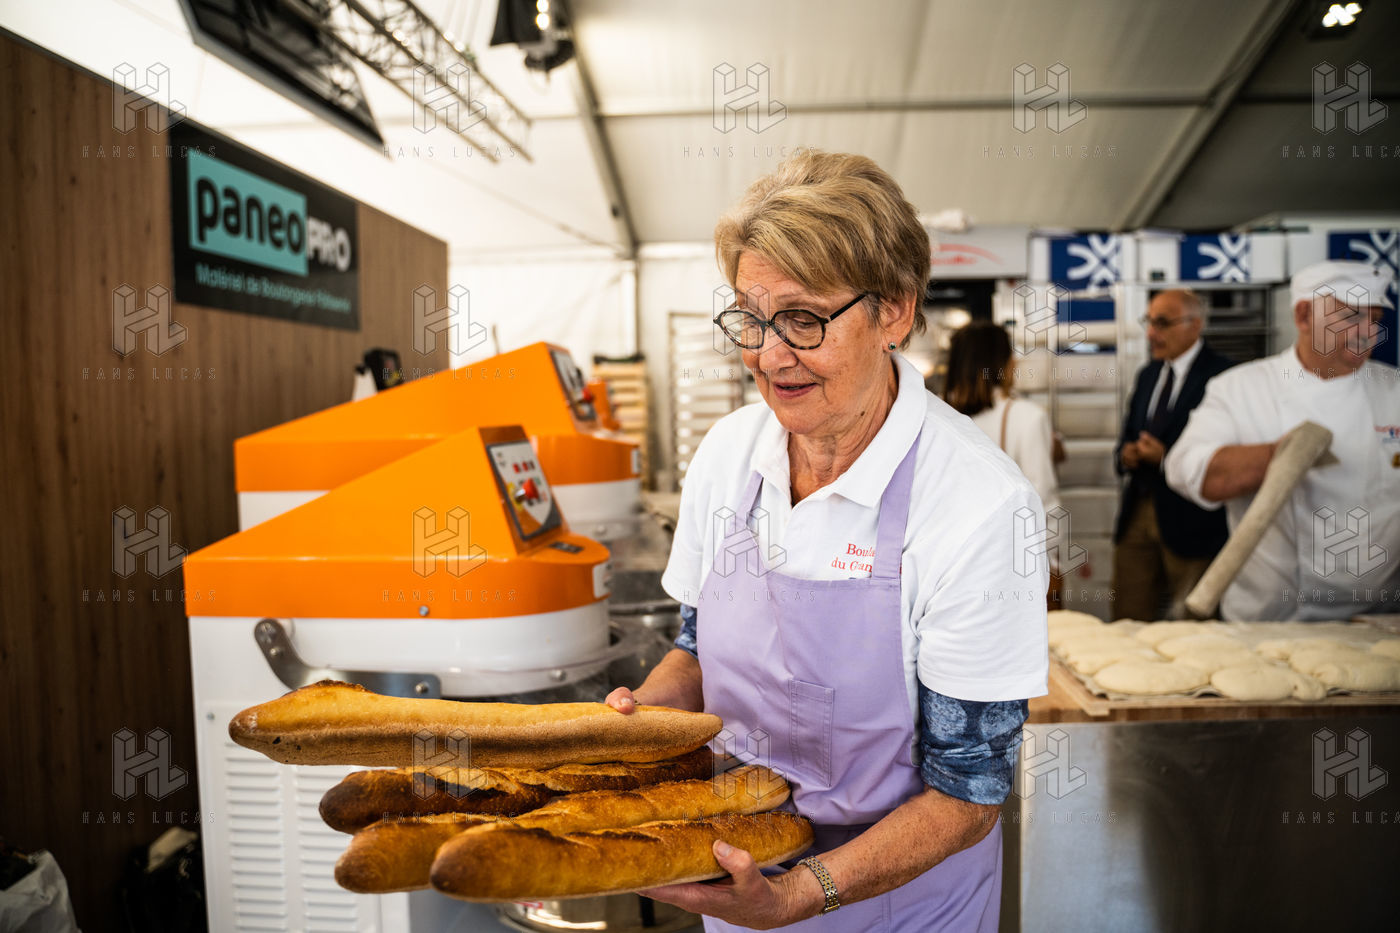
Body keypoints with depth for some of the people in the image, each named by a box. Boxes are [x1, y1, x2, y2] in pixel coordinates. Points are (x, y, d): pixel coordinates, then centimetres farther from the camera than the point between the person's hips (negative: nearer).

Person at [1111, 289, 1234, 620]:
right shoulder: (1147, 375, 16)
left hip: (1189, 520, -6)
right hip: (1137, 513, 6)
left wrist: (1168, 458, -21)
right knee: (1128, 623, 7)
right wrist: (1126, 455, -2)